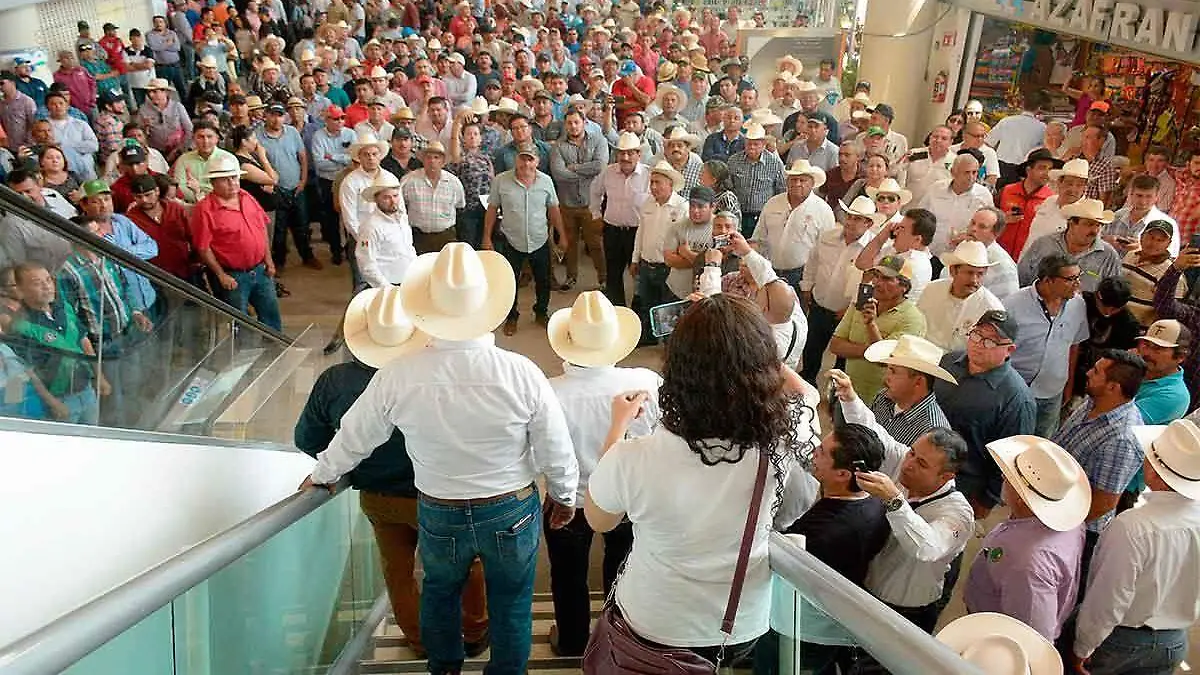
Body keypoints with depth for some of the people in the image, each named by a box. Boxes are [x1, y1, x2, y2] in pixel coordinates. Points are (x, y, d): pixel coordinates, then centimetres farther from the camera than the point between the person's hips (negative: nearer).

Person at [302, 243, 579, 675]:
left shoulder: (397, 376, -21)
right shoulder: (522, 374, -25)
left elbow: (354, 437, -3)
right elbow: (557, 452, -13)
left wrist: (324, 473, 18)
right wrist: (564, 496, 7)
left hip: (438, 514, 2)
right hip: (512, 511, -2)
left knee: (440, 591, 29)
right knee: (511, 602, 22)